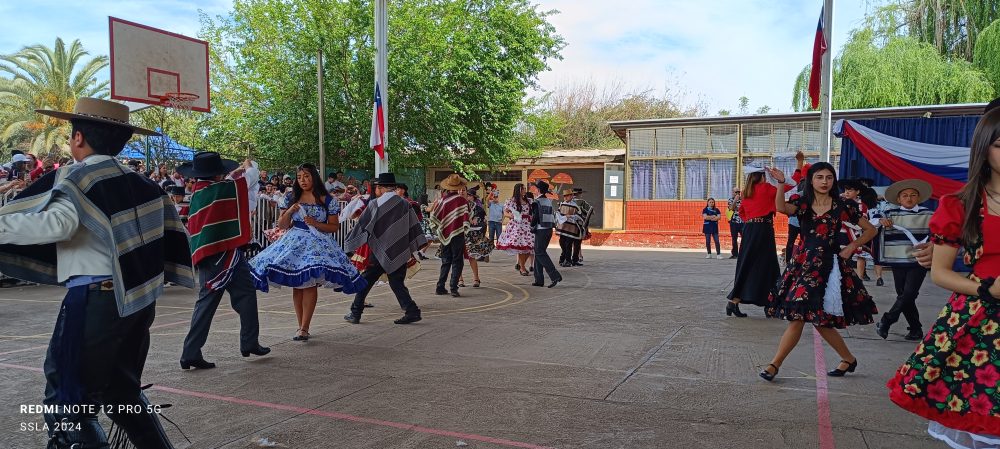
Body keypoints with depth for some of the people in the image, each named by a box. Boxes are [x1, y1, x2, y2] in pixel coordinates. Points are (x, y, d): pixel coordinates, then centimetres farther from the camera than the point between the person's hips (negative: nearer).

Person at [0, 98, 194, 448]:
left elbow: (57, 223, -26)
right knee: (122, 392, 22)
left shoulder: (78, 176, -7)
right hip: (138, 297, 8)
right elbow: (170, 232, 16)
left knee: (65, 401, 2)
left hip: (95, 299, -8)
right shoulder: (138, 183, 13)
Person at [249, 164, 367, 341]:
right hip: (295, 242, 3)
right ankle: (301, 327, 9)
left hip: (318, 243, -3)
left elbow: (335, 227, 3)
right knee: (297, 285, 0)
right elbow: (282, 225, 10)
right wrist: (290, 210, -7)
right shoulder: (291, 198, 10)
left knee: (310, 283, -14)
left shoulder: (327, 200, 3)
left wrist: (315, 223, -11)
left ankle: (304, 328, -13)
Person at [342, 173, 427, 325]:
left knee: (365, 281, 9)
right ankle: (412, 311, -2)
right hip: (400, 253, 4)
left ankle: (355, 314, 13)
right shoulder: (405, 205, 6)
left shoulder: (375, 204, -7)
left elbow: (361, 225, -4)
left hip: (380, 252, -4)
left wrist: (348, 244, 5)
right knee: (397, 283, 11)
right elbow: (414, 227, 9)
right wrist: (413, 250, 17)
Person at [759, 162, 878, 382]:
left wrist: (852, 246, 0)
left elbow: (870, 230, 11)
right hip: (804, 263, 3)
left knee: (798, 316, -7)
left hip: (828, 265, -3)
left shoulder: (842, 206, 2)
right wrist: (781, 184, -32)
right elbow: (781, 208, -20)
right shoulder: (802, 203, 4)